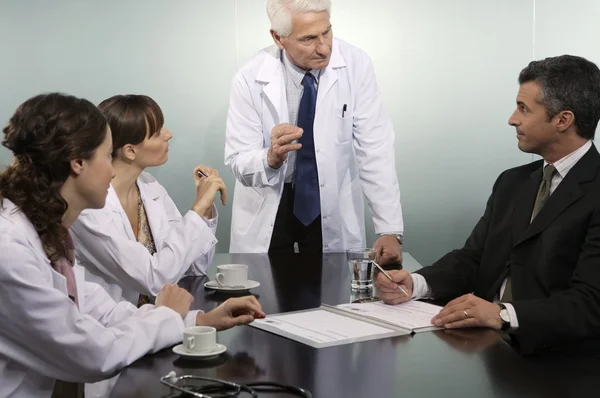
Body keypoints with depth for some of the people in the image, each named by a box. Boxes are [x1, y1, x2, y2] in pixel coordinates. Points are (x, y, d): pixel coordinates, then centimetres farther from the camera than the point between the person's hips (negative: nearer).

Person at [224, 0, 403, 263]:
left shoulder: (355, 65, -15)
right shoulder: (250, 79, -16)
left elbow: (374, 150, -15)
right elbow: (238, 163, -16)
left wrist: (390, 230, -20)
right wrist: (271, 158, -39)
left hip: (332, 206, 1)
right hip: (267, 209, 0)